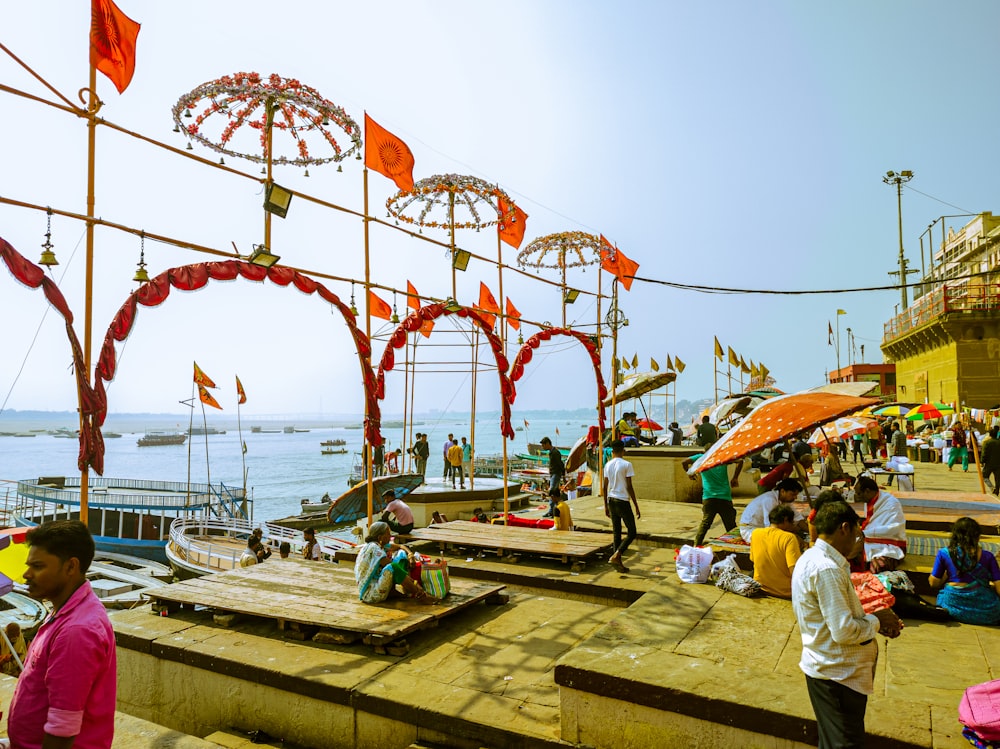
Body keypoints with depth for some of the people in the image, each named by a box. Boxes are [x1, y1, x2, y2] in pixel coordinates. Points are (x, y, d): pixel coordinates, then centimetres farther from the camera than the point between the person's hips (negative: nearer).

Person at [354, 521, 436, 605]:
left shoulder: (380, 544, 5)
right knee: (393, 567, -35)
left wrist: (410, 554, -5)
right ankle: (420, 595, -23)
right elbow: (392, 567, -24)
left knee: (401, 554, 6)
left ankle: (407, 589, -7)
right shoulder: (373, 547, -21)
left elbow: (400, 546, 17)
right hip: (369, 594, -10)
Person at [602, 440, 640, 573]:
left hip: (611, 500, 6)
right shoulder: (626, 465, -10)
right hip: (623, 501, -6)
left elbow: (605, 486, 8)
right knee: (632, 533, 3)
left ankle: (618, 562, 14)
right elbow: (629, 487, -11)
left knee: (617, 533, 12)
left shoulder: (608, 465, 6)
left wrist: (606, 505, 17)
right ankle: (615, 556, -11)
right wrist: (636, 506, -5)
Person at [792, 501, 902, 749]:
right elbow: (844, 630, -27)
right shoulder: (827, 569, -26)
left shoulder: (813, 558, 7)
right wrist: (876, 620, -10)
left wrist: (876, 622, 4)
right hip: (838, 675, -10)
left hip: (831, 669, 10)